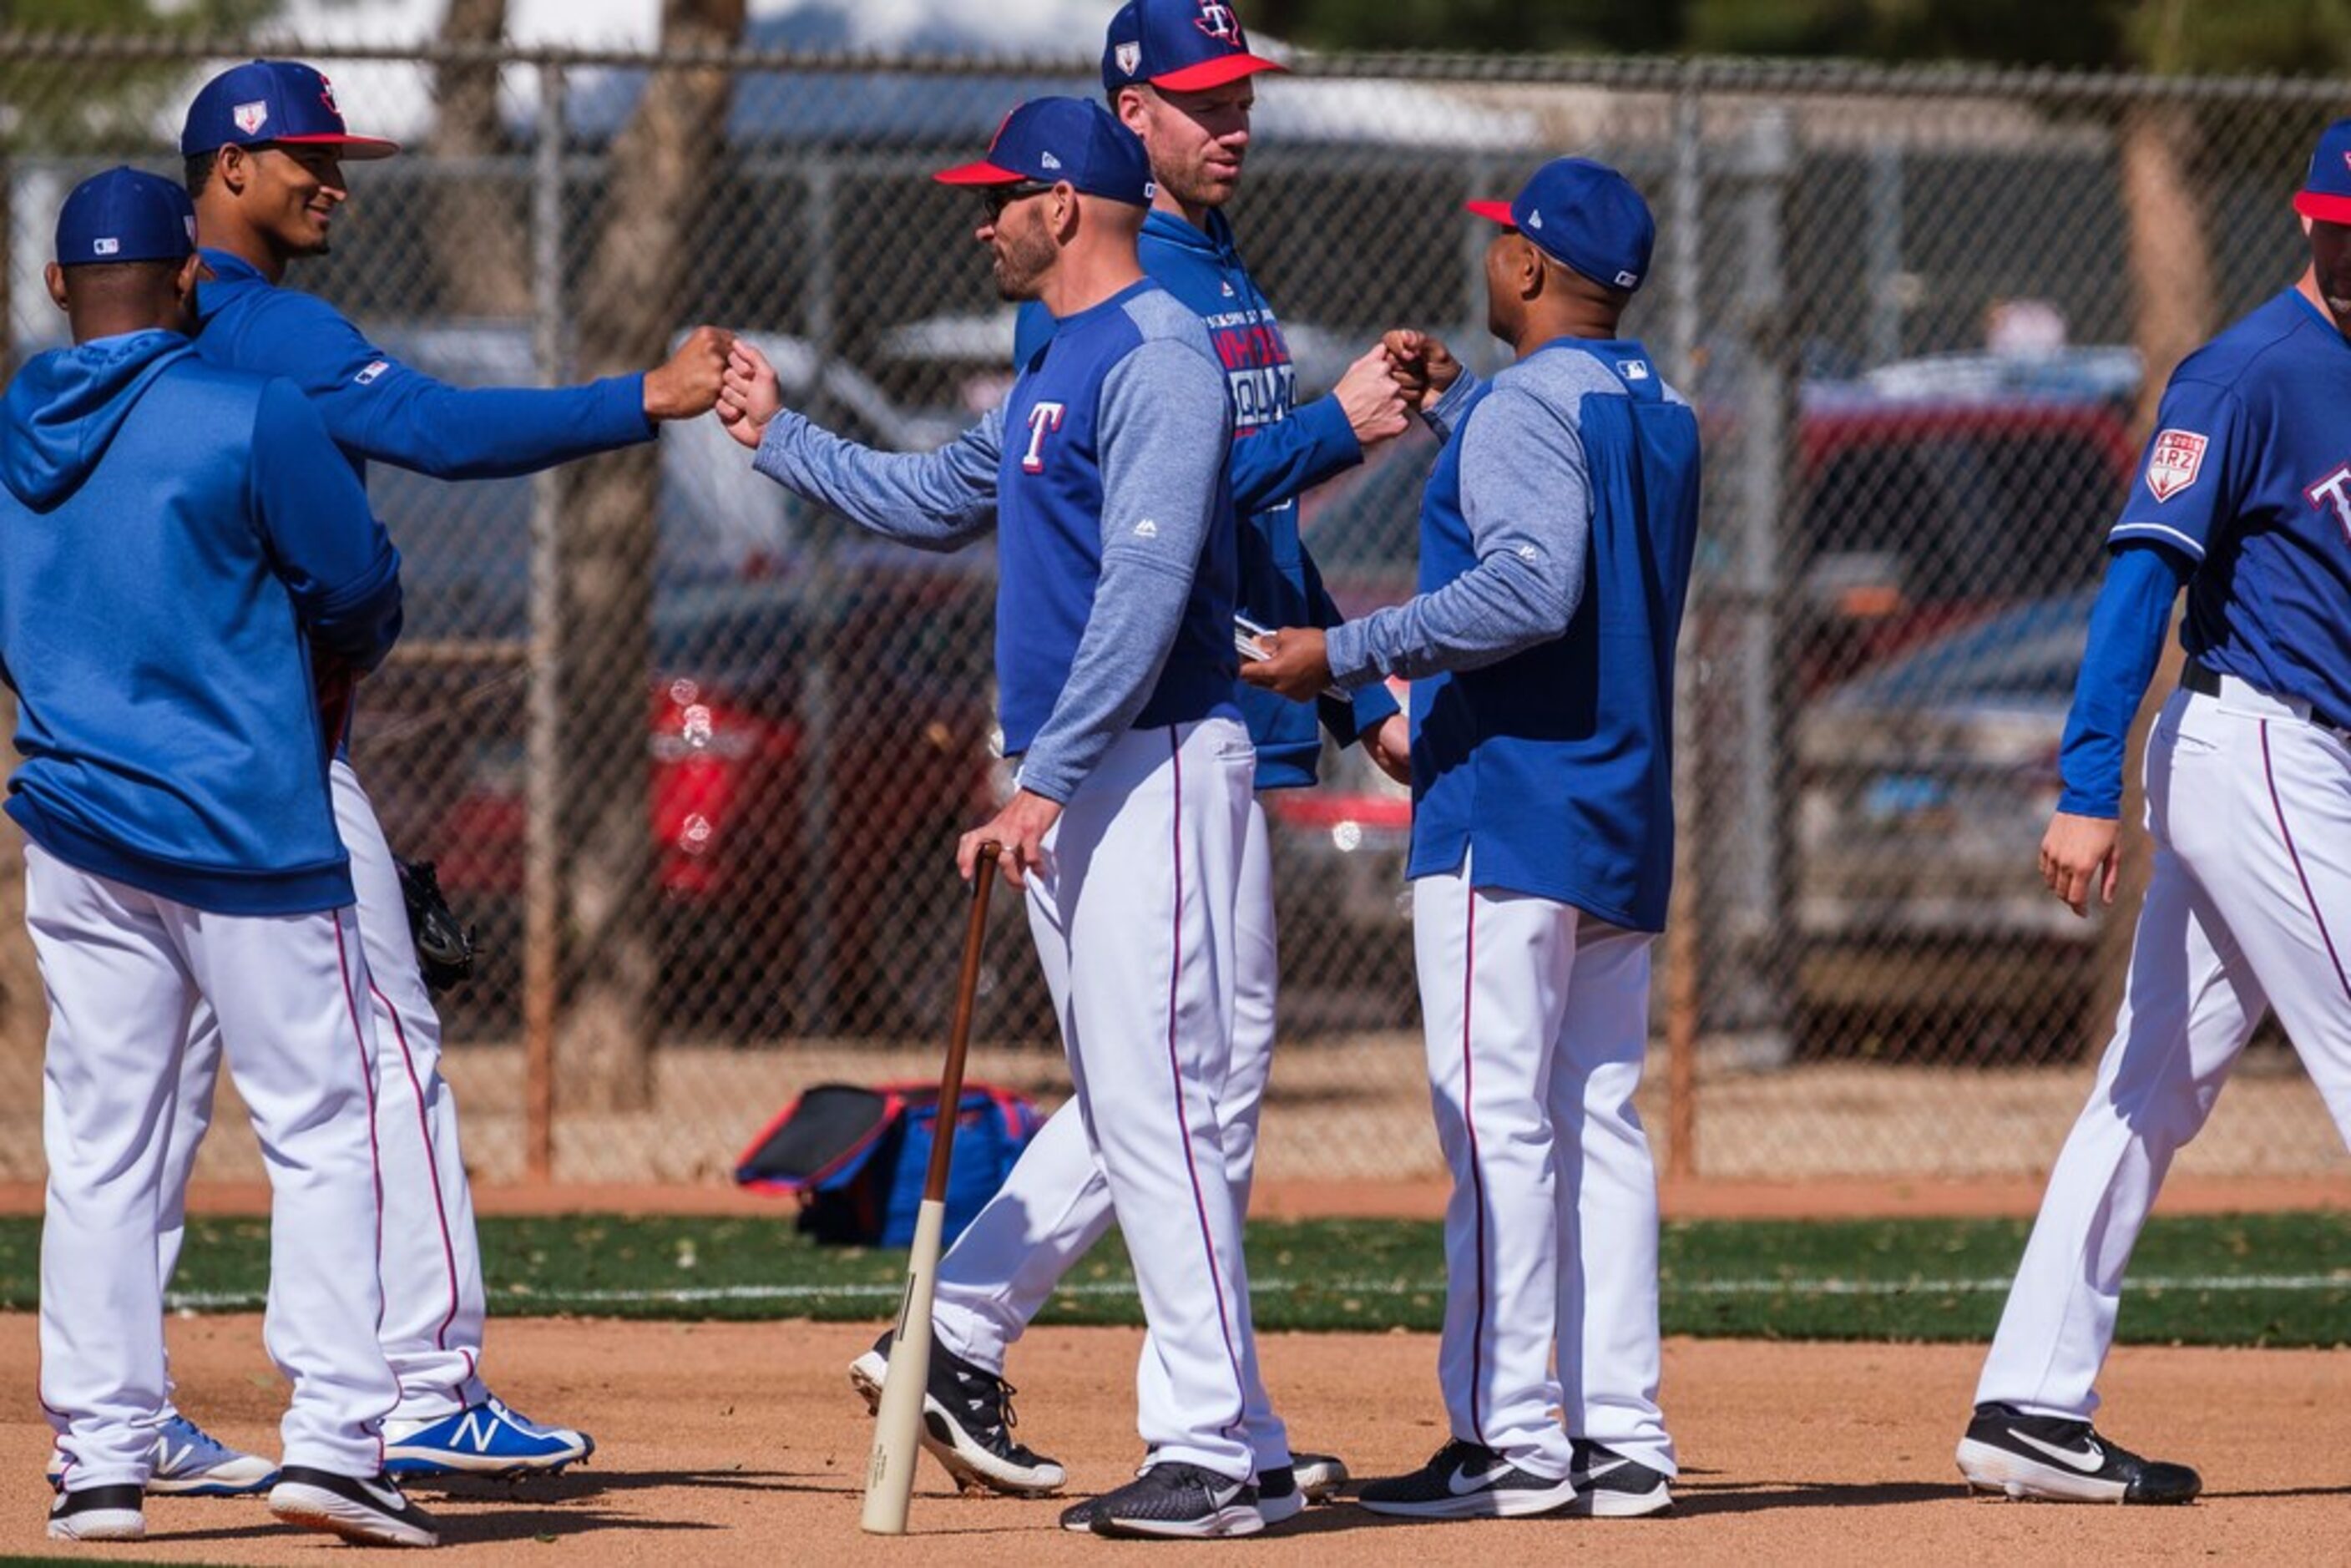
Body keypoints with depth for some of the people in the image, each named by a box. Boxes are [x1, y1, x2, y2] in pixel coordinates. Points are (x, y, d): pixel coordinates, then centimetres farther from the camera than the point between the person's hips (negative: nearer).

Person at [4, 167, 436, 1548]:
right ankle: (333, 1436, -7)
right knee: (322, 1131, 1)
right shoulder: (250, 420, -10)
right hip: (251, 830, -5)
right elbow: (360, 592, -4)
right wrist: (342, 655, 17)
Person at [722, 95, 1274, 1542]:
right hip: (1065, 787, 11)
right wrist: (779, 435, 35)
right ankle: (1203, 1433, 11)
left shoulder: (1154, 359, -12)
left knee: (1158, 1109, -14)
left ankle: (1213, 1454, -16)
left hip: (1152, 767, -11)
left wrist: (1047, 779, -23)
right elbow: (937, 502, 35)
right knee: (1126, 1117, 9)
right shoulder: (1054, 374, 20)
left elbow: (1148, 584, -21)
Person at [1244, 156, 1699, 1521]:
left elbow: (1532, 587, -25)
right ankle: (1621, 1441, 7)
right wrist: (1455, 403, 29)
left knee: (1497, 1120, -10)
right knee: (1602, 1124, 9)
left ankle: (1512, 1440, -14)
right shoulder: (1665, 418, 16)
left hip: (1509, 808, -9)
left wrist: (1348, 654, -22)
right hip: (1628, 826, 9)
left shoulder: (1526, 408, -12)